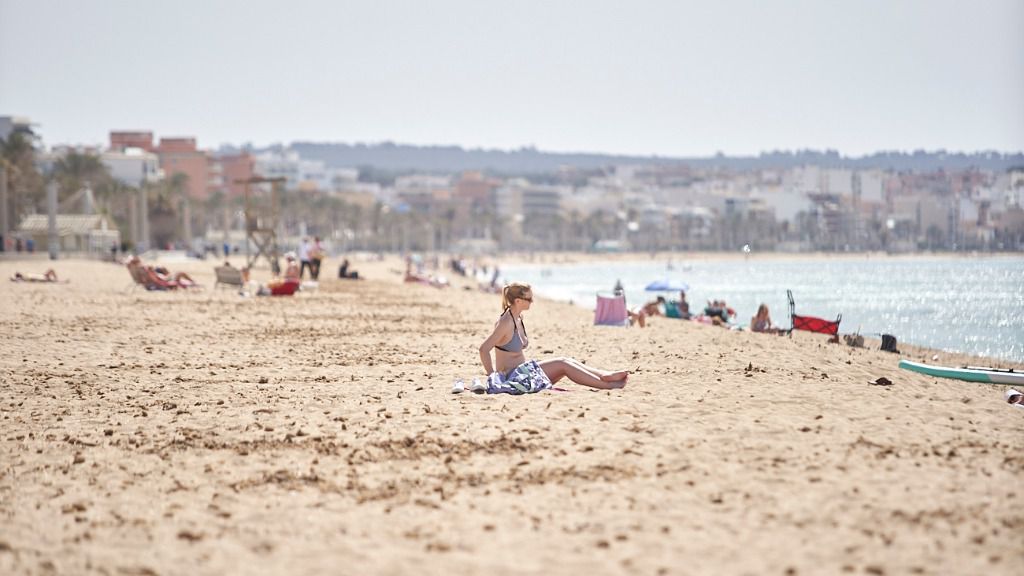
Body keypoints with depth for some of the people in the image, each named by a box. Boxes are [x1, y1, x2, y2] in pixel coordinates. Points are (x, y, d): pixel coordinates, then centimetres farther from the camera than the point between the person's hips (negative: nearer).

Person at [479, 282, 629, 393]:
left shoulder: (518, 318, 9)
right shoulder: (506, 323, -21)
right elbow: (484, 349, -26)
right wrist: (492, 376, -23)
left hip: (523, 369, 9)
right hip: (511, 376, -9)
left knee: (566, 362, 0)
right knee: (563, 365, -9)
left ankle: (605, 376, -2)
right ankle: (607, 385, -5)